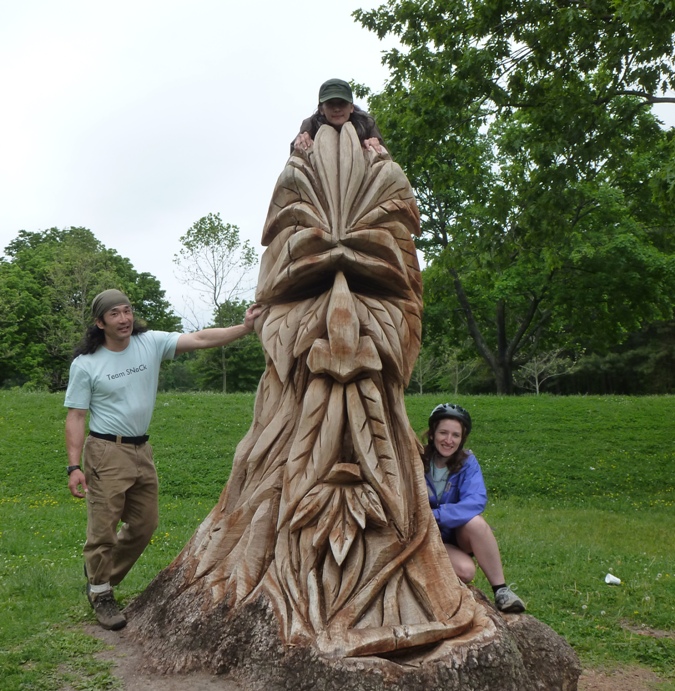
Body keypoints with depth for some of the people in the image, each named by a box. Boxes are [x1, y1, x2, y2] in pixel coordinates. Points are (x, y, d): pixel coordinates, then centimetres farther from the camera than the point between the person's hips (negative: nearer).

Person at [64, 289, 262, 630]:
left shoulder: (150, 343, -1)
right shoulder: (85, 364, -9)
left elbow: (199, 339, -9)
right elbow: (75, 417, -8)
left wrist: (245, 327, -19)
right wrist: (74, 466, -15)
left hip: (141, 450, 5)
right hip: (106, 452, -5)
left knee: (144, 524, 15)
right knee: (104, 528, 2)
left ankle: (99, 570, 38)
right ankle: (101, 594, 23)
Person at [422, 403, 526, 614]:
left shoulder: (467, 462, -8)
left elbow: (477, 501, -25)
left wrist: (435, 515, -36)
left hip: (460, 536, 2)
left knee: (475, 521, -32)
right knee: (465, 570, -30)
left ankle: (500, 590, -18)